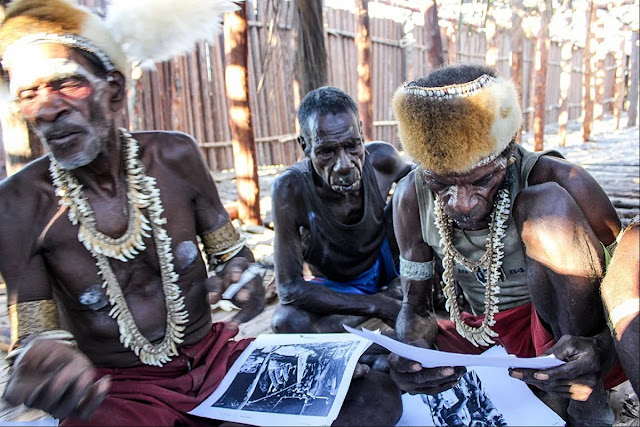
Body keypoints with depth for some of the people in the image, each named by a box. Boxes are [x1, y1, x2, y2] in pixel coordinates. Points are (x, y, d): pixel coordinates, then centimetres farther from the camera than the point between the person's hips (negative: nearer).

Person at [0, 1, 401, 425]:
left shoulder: (174, 155, -6)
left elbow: (231, 252, 4)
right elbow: (34, 335, -7)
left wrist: (239, 275, -19)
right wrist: (38, 360, -31)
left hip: (214, 358, 3)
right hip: (117, 392, -1)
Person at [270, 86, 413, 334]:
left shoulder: (381, 159, -24)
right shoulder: (290, 190, -34)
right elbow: (289, 289, -31)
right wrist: (376, 306, -32)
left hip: (384, 264, 2)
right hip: (335, 287, -2)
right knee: (287, 321, -32)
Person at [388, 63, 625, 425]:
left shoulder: (559, 183, -22)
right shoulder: (412, 197, -13)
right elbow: (416, 304, -5)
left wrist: (601, 349, -37)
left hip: (569, 342, -2)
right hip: (484, 336, 3)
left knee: (546, 206, -29)